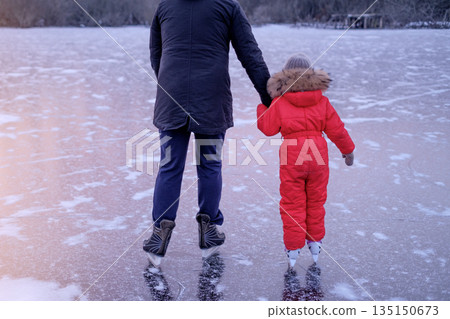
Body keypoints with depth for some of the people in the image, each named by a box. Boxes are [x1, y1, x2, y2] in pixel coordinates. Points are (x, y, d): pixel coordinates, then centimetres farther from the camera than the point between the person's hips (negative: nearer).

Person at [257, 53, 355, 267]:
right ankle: (315, 243, 26)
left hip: (291, 157, -2)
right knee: (315, 201, 17)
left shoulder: (279, 102, -3)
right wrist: (347, 150, 18)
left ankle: (293, 249, 9)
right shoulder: (321, 100, 4)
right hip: (318, 155, 2)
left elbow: (268, 128, 0)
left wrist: (262, 107, 16)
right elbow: (336, 129, 6)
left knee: (292, 203, 6)